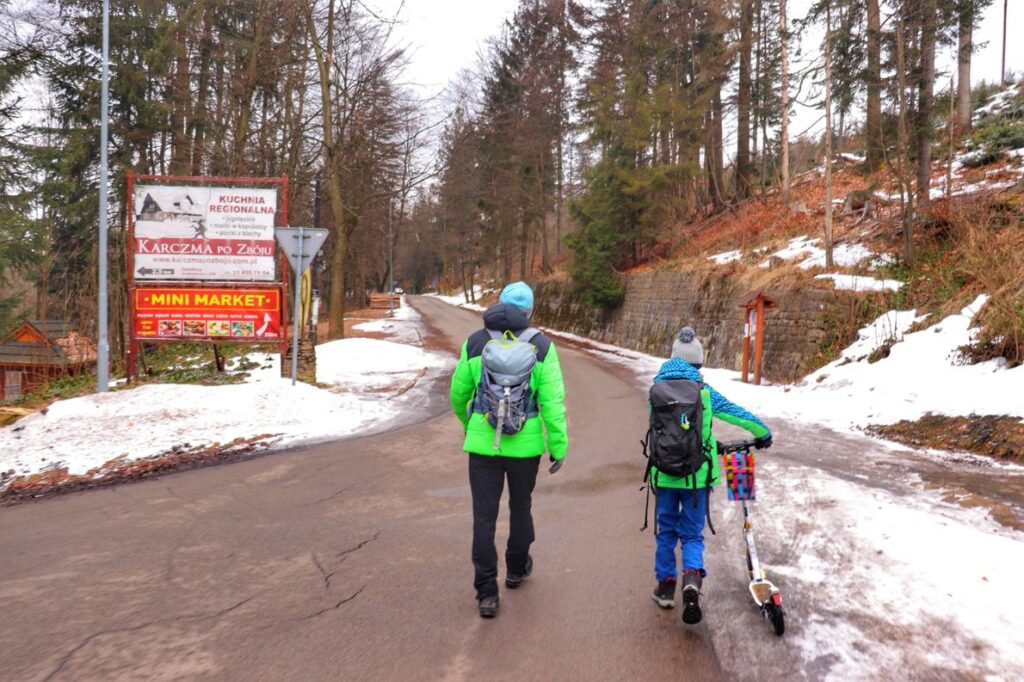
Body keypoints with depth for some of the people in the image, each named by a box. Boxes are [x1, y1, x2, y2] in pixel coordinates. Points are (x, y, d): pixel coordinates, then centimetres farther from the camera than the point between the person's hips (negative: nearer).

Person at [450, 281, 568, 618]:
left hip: (483, 441, 0)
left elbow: (458, 394, 8)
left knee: (484, 515, 6)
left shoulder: (474, 343, -1)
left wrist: (467, 422, 28)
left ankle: (487, 593, 5)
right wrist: (559, 447, -4)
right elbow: (553, 401, -11)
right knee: (520, 505, 22)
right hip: (525, 443, 0)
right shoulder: (542, 346, -6)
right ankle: (516, 567, 41)